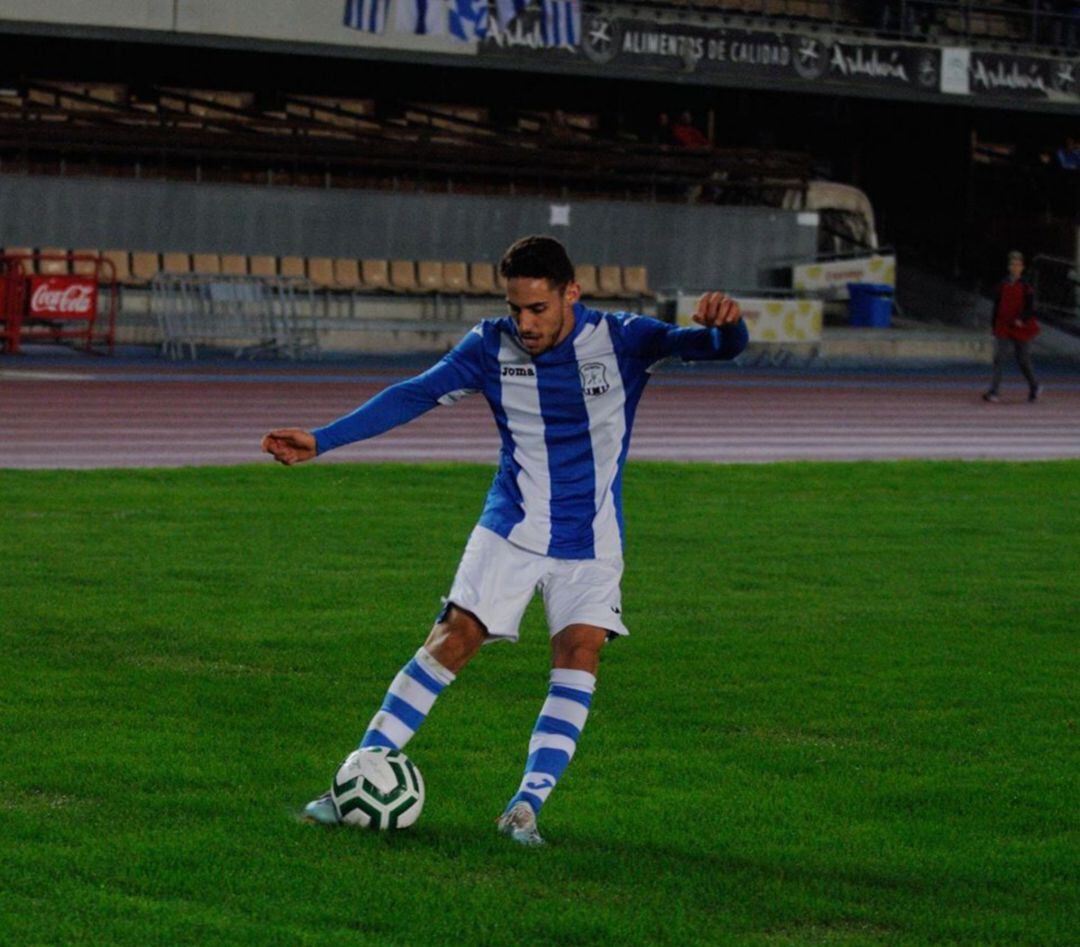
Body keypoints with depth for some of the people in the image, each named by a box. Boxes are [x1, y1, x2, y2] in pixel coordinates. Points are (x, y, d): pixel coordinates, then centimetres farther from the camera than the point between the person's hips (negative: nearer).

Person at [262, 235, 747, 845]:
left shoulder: (620, 339, -12)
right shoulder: (493, 346, -6)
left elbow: (722, 346, -20)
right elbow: (414, 395, -2)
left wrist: (724, 322, -46)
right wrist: (320, 441, -8)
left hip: (591, 542, 0)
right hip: (510, 531, 1)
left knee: (580, 653, -18)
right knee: (452, 641, -9)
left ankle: (527, 805, -17)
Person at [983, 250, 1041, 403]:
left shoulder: (1027, 286, -5)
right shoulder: (1003, 285, 6)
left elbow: (1030, 307, -11)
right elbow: (997, 306, 12)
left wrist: (1022, 319, -27)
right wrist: (994, 326, 12)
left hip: (1021, 329, -3)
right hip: (1004, 329, 3)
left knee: (1023, 360, 8)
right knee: (999, 359, -9)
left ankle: (1034, 388, 30)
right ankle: (993, 392, -14)